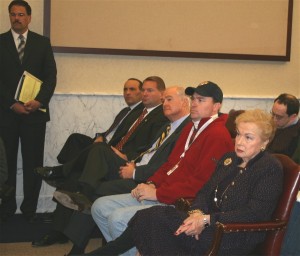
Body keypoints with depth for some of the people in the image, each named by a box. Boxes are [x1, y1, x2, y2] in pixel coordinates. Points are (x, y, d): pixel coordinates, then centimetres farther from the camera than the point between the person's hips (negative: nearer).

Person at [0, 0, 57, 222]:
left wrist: (39, 101, -11)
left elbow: (51, 75, 3)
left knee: (33, 162, 2)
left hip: (35, 111, 0)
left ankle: (30, 208, 11)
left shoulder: (42, 42, 9)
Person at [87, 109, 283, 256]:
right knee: (152, 216, -20)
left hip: (236, 239, -7)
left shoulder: (271, 168, -6)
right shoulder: (229, 159, 17)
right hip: (210, 223, 7)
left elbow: (254, 213, -15)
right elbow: (205, 190, 15)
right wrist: (197, 213, -8)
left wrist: (206, 219, -19)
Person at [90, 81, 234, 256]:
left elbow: (200, 182, -21)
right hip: (159, 192, 10)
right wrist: (151, 184, 4)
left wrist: (158, 193, -16)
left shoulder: (218, 135, -13)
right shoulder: (191, 128, 20)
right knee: (100, 207, 4)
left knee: (117, 218, -25)